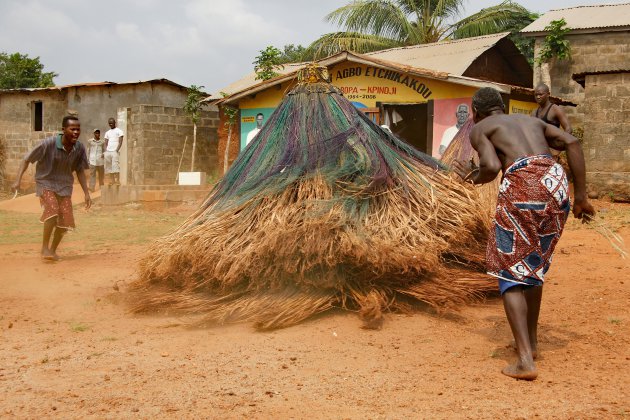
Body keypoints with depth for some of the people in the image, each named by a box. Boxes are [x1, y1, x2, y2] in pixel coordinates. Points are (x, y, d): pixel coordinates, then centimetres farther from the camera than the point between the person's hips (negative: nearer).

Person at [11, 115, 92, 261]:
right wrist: (18, 180, -20)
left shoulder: (79, 148, -9)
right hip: (46, 183, -4)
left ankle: (53, 249, 22)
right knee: (52, 211, -28)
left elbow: (80, 171, 5)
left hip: (64, 186, 4)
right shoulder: (49, 144, -21)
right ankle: (44, 247, -12)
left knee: (65, 220, -2)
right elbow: (27, 159, -12)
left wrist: (86, 193, 2)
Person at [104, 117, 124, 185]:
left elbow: (120, 142, -3)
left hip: (115, 152, -5)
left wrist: (117, 150, -14)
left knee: (116, 166, -13)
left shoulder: (118, 131, 5)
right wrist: (105, 151, 2)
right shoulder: (107, 133, 21)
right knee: (109, 167, 1)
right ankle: (112, 181, 3)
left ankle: (117, 181, -15)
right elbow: (106, 143, 18)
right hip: (108, 152, 5)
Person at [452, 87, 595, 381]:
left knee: (510, 272, 4)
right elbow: (572, 143, 14)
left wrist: (473, 178, 16)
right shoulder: (531, 120, 30)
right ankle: (531, 341, 34)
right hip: (556, 183, 6)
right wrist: (580, 196, 13)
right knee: (533, 267, 24)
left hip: (522, 184, -6)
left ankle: (525, 360, -7)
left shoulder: (478, 129, 15)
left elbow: (492, 166, -6)